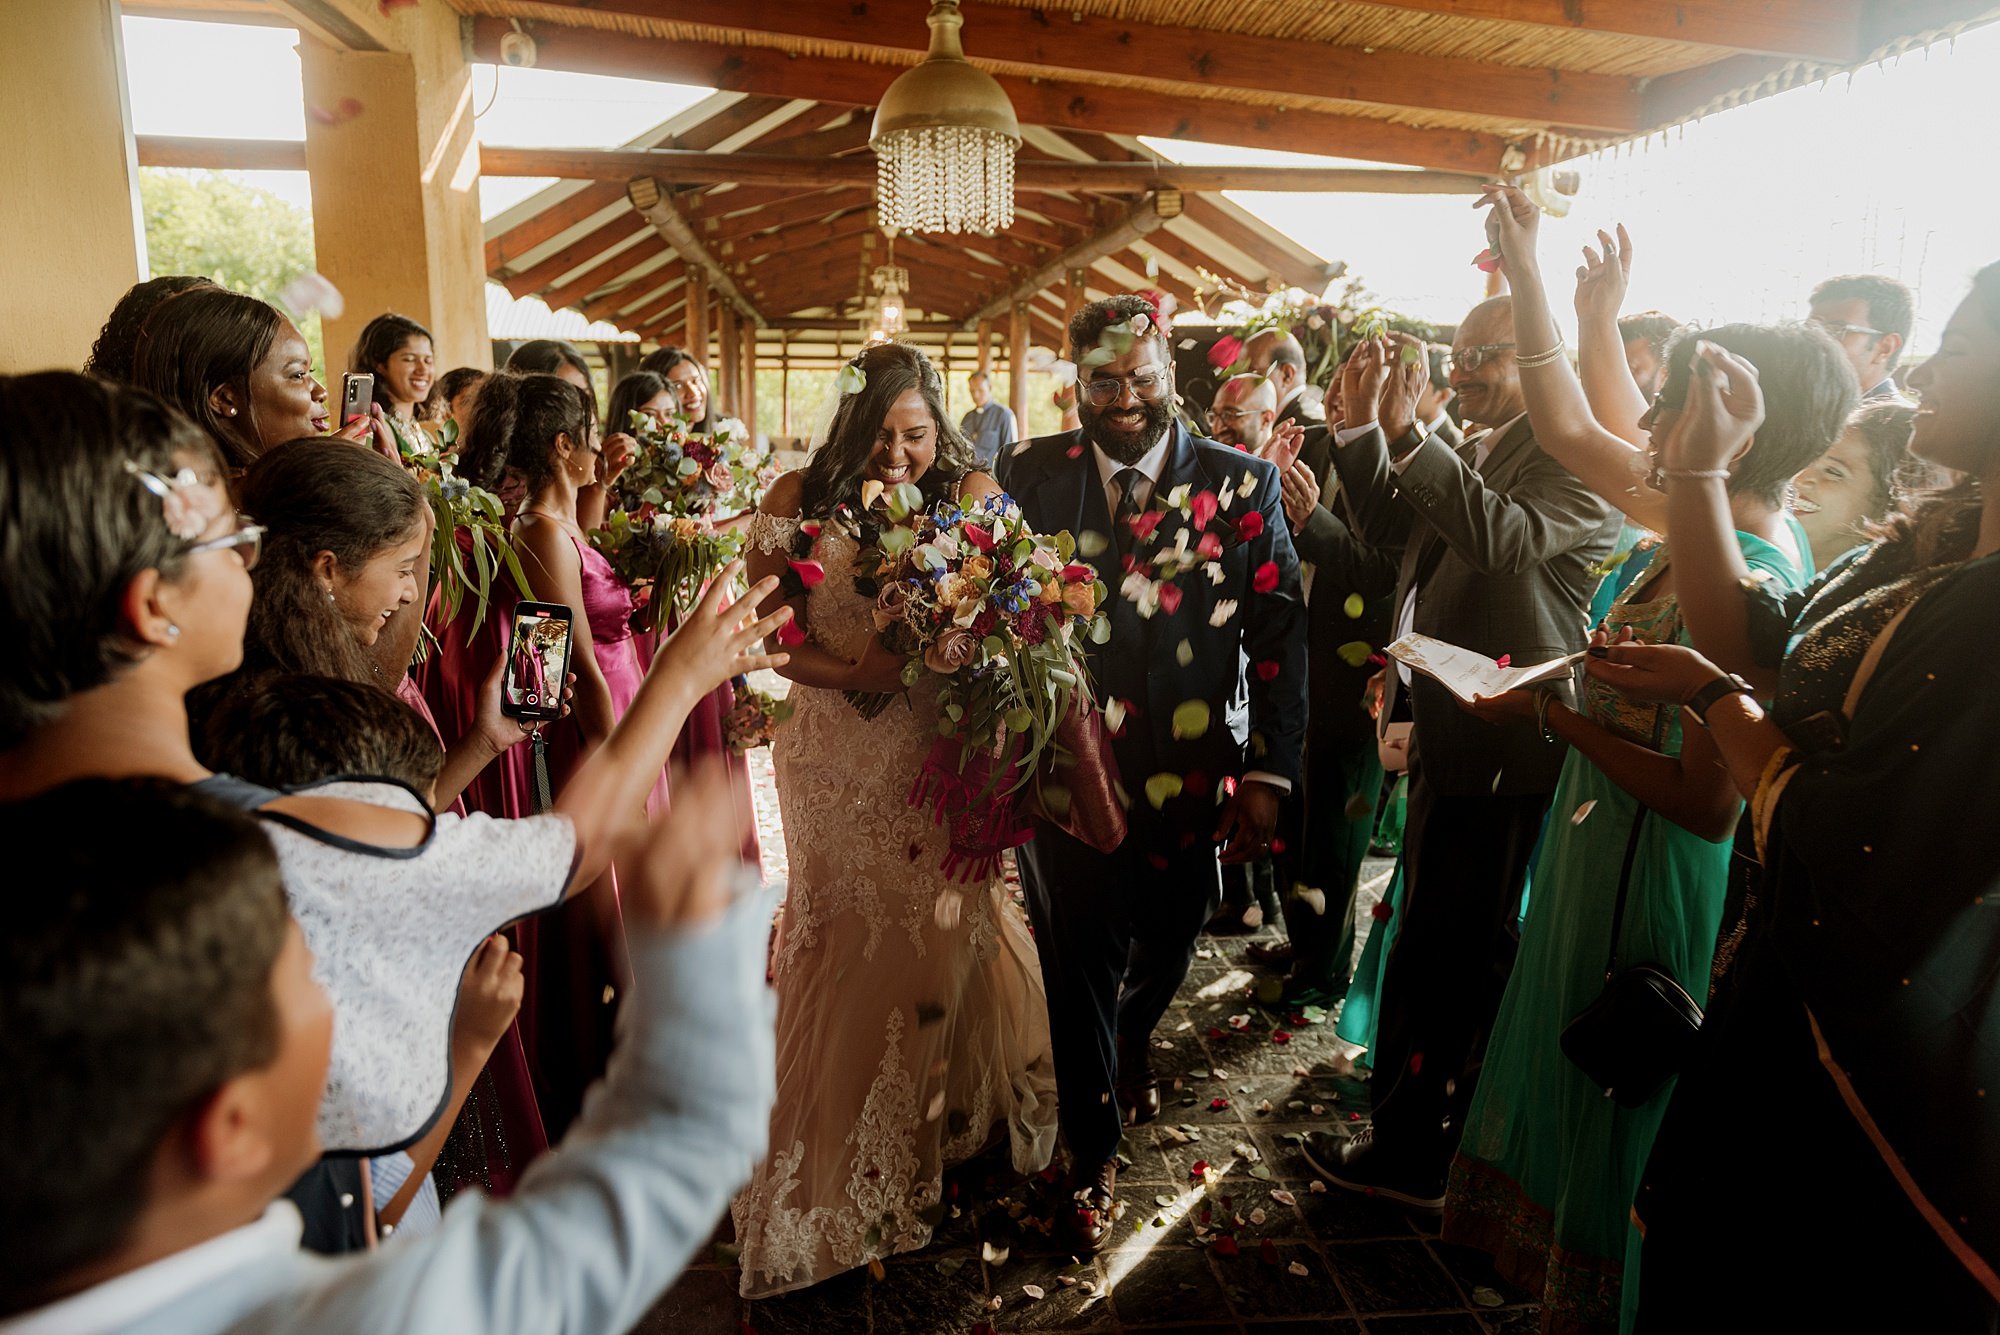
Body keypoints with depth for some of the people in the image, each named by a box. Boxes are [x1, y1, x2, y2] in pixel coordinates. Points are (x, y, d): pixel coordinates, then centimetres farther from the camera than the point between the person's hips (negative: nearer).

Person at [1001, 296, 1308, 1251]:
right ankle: (1093, 1154, 34)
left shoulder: (1243, 482, -5)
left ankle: (1133, 1038, 59)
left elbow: (1279, 630, -6)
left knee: (1166, 947, 23)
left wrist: (1269, 773, -11)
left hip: (1192, 771, 2)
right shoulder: (1031, 476, -3)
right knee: (1078, 967, 10)